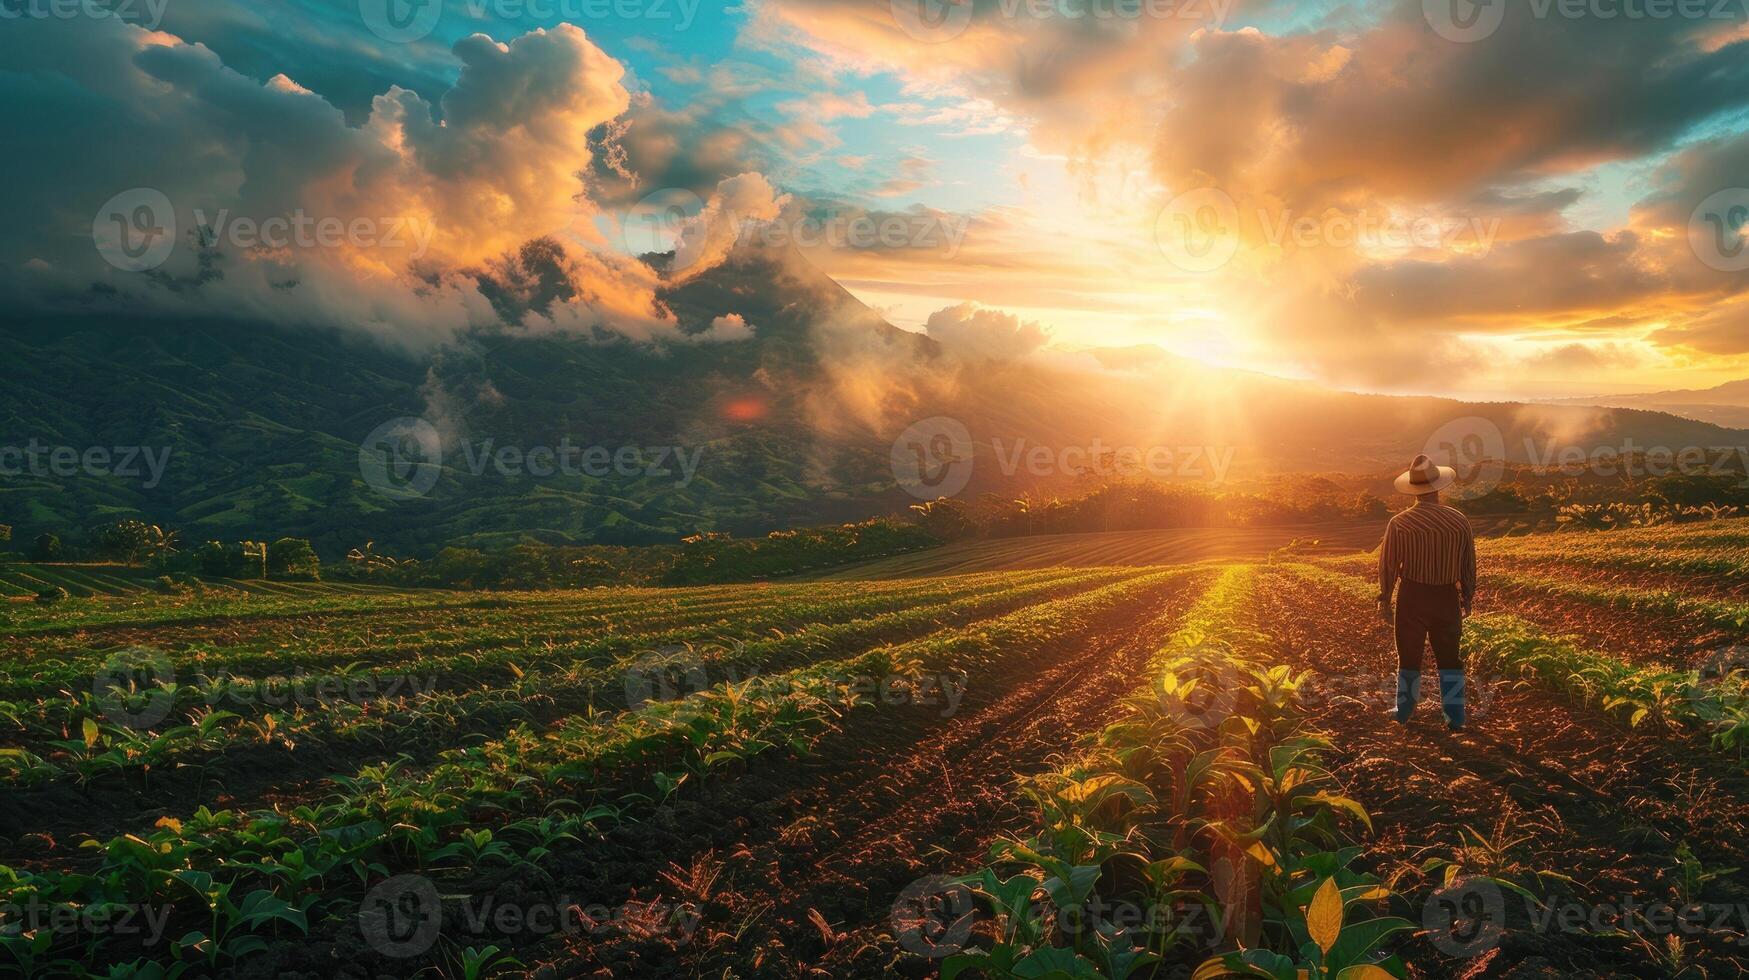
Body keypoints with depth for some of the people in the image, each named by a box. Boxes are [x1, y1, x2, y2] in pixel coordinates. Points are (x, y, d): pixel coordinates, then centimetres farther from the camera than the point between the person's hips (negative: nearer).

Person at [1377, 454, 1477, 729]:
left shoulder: (1399, 523, -14)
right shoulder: (1459, 520, -8)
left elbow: (1388, 565, -7)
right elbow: (1469, 564, 1)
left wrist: (1384, 601, 4)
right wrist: (1467, 597, 15)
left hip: (1412, 595, -1)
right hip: (1447, 597, 1)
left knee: (1410, 655, 13)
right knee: (1449, 656, 15)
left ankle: (1405, 711, 24)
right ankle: (1455, 715, 19)